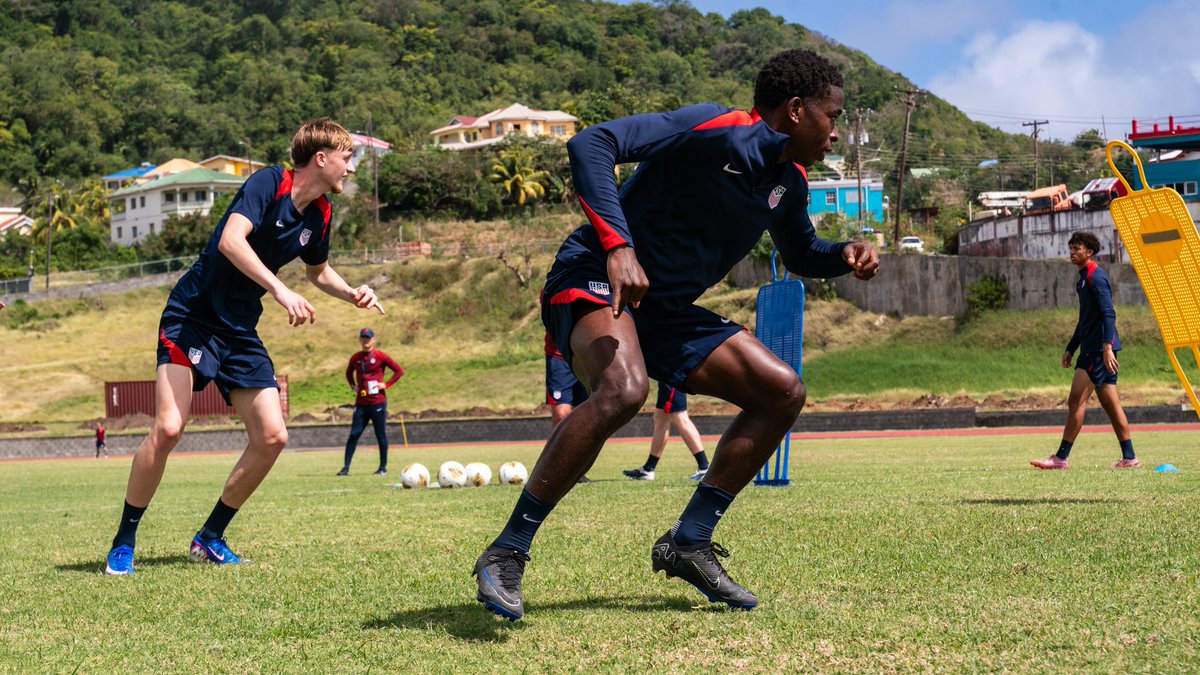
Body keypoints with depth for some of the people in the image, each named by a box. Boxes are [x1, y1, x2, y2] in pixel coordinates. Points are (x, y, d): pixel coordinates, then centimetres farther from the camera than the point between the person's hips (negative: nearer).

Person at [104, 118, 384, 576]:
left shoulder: (319, 216, 7)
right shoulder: (269, 183, -15)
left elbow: (318, 271, 27)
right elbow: (231, 241, -31)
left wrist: (352, 294, 8)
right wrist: (280, 290, -39)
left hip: (241, 331, 7)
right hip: (193, 315, -7)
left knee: (272, 438, -3)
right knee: (168, 428, -20)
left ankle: (210, 539, 13)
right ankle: (123, 543, -3)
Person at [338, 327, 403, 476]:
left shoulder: (380, 356, -4)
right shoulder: (355, 358, 8)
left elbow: (399, 371, -2)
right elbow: (349, 373, 27)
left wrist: (387, 385, -7)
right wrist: (353, 386, 11)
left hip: (378, 402, -3)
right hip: (361, 403, 3)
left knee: (381, 435, 4)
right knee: (354, 434, -3)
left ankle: (383, 468, 12)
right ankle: (346, 468, -3)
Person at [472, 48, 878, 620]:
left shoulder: (789, 181, 10)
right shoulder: (713, 129, -17)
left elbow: (800, 254, 30)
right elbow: (591, 143, -26)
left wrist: (844, 256, 6)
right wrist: (618, 245, -37)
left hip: (664, 311, 9)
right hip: (594, 281, -9)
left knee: (783, 393, 4)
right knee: (624, 388, -39)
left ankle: (688, 542, 9)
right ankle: (506, 554, -27)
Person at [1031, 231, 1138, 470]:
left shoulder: (1096, 277, -11)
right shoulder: (1084, 279, 20)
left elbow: (1108, 313, -20)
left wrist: (1107, 347, -28)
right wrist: (1070, 349, 26)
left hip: (1099, 349, -10)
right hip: (1092, 349, 10)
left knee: (1077, 400, -11)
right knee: (1110, 403, 9)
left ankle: (1061, 458, -11)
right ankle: (1129, 458, 10)